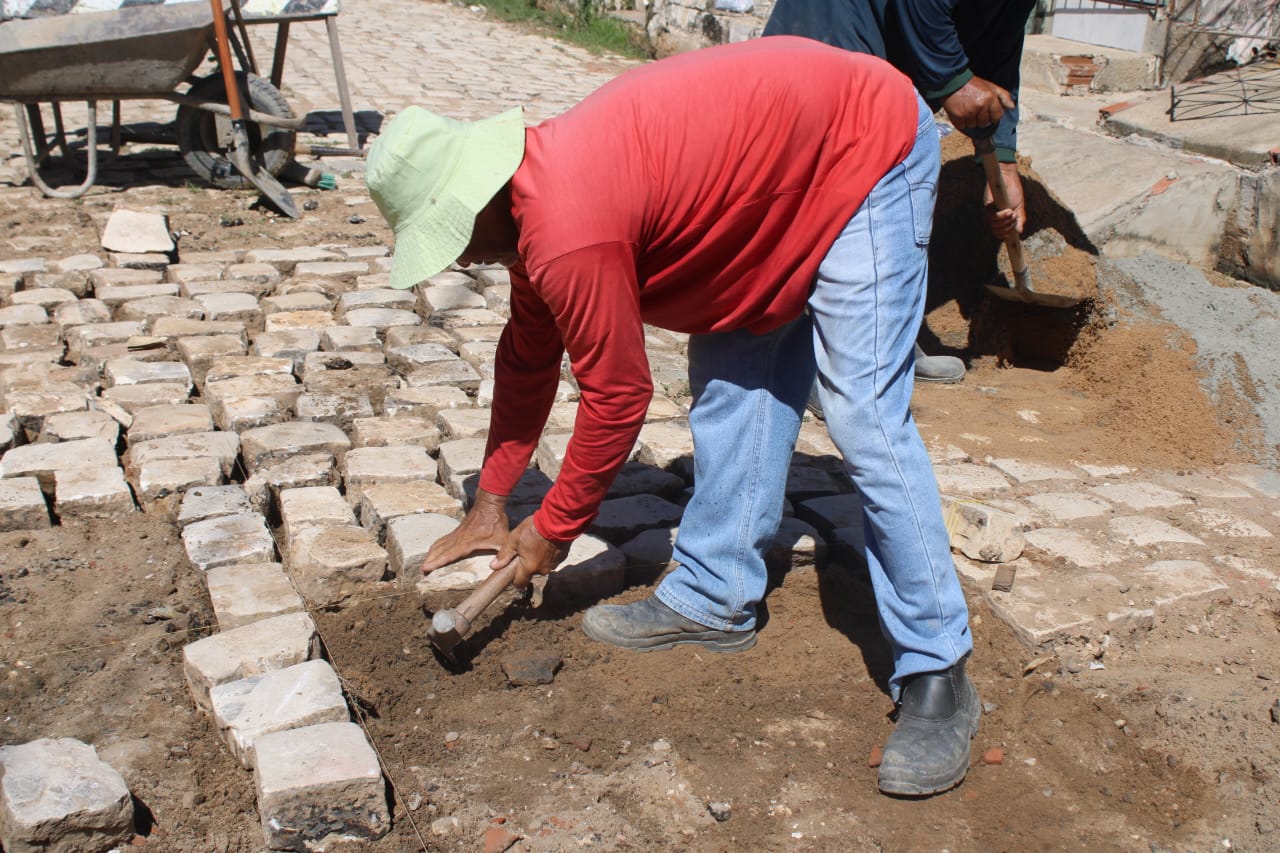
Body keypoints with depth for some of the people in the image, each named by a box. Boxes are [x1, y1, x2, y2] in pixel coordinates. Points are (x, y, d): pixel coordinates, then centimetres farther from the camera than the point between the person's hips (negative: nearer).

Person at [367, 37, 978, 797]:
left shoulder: (567, 234, -28)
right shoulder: (533, 194, 3)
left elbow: (617, 397, -17)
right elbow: (528, 356, 13)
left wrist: (554, 530, -2)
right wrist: (491, 501, 19)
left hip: (865, 155, -10)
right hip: (788, 167, 10)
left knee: (866, 423, -14)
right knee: (730, 384, 8)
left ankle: (937, 678, -6)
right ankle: (714, 599, 18)